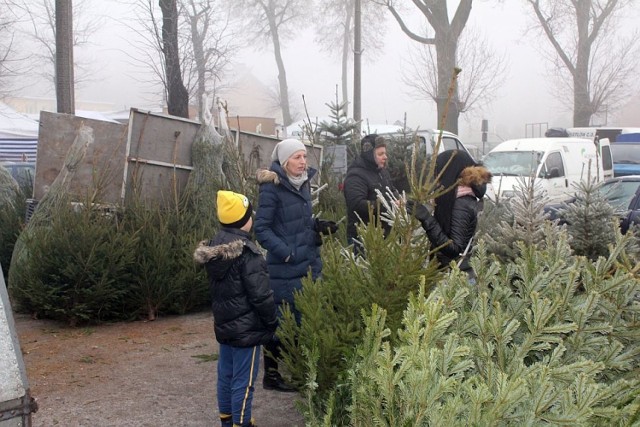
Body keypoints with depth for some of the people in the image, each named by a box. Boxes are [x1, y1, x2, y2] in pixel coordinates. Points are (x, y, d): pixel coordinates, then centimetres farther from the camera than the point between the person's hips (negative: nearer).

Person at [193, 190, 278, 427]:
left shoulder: (213, 247, 4)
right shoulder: (246, 252, -22)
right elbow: (260, 295, -20)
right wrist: (272, 322, -7)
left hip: (224, 324, 8)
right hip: (247, 327, -8)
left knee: (226, 374, 17)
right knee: (243, 380, 0)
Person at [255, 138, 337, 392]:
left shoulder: (303, 182, 9)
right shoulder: (271, 188, -14)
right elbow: (262, 229, -15)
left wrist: (318, 226, 2)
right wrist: (286, 253, -21)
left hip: (309, 264, 8)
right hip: (285, 269, -7)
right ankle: (272, 375, 14)